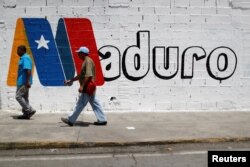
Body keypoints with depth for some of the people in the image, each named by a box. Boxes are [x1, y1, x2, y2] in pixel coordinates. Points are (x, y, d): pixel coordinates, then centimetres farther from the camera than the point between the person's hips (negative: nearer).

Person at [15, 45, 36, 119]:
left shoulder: (25, 58, -15)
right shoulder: (23, 58, 17)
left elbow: (28, 70, -25)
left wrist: (28, 81, -29)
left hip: (24, 82, -10)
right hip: (22, 82, 10)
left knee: (18, 96, -9)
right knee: (24, 97, 11)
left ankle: (30, 110, -5)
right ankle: (26, 114, 16)